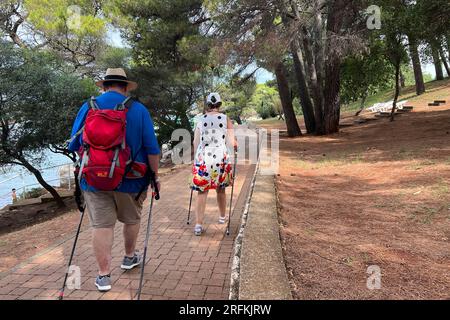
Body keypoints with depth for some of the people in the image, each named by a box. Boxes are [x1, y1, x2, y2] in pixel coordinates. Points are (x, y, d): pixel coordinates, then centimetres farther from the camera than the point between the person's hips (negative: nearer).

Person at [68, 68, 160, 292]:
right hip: (130, 179, -1)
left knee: (101, 225, 7)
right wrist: (155, 175, 2)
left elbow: (75, 145, 6)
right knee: (131, 219, 20)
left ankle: (103, 275, 13)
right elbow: (152, 149, -9)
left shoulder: (87, 107, 0)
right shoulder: (138, 110, -6)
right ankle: (129, 257, 39)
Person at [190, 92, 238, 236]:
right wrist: (236, 145, 19)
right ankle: (222, 217, 36)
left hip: (203, 158, 0)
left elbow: (196, 142, 5)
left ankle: (198, 224, 2)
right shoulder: (226, 119, -1)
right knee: (220, 189, 18)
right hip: (220, 157, 0)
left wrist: (196, 158, 18)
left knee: (202, 191, 5)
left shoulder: (201, 119, 3)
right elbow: (231, 142, -3)